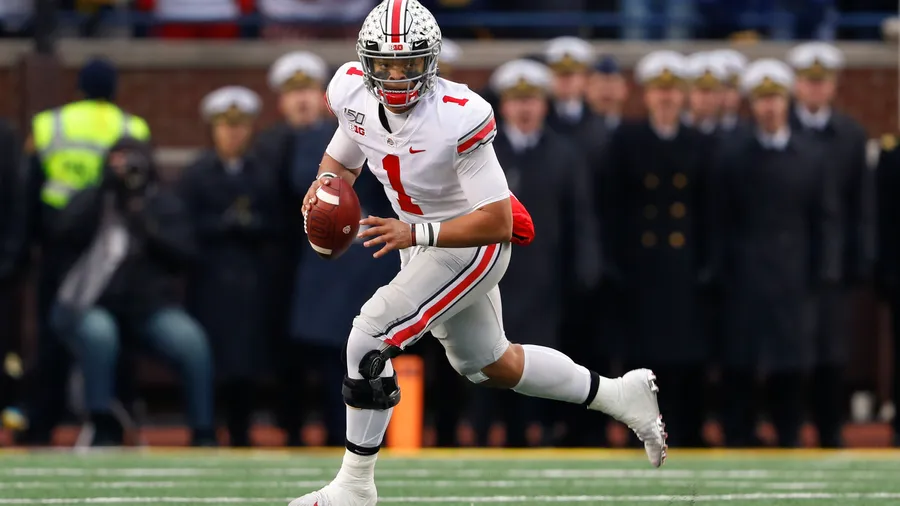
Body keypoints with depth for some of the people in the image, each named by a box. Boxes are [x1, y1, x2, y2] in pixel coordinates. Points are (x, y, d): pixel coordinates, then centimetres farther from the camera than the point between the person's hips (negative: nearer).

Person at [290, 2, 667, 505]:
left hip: (473, 244, -8)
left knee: (370, 342, -17)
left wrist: (416, 234, -39)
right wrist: (326, 182, -16)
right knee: (488, 364, 23)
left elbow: (497, 221, -30)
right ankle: (622, 394, 38)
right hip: (423, 242, 8)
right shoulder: (355, 95, -12)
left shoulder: (458, 119, -32)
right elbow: (342, 159, 8)